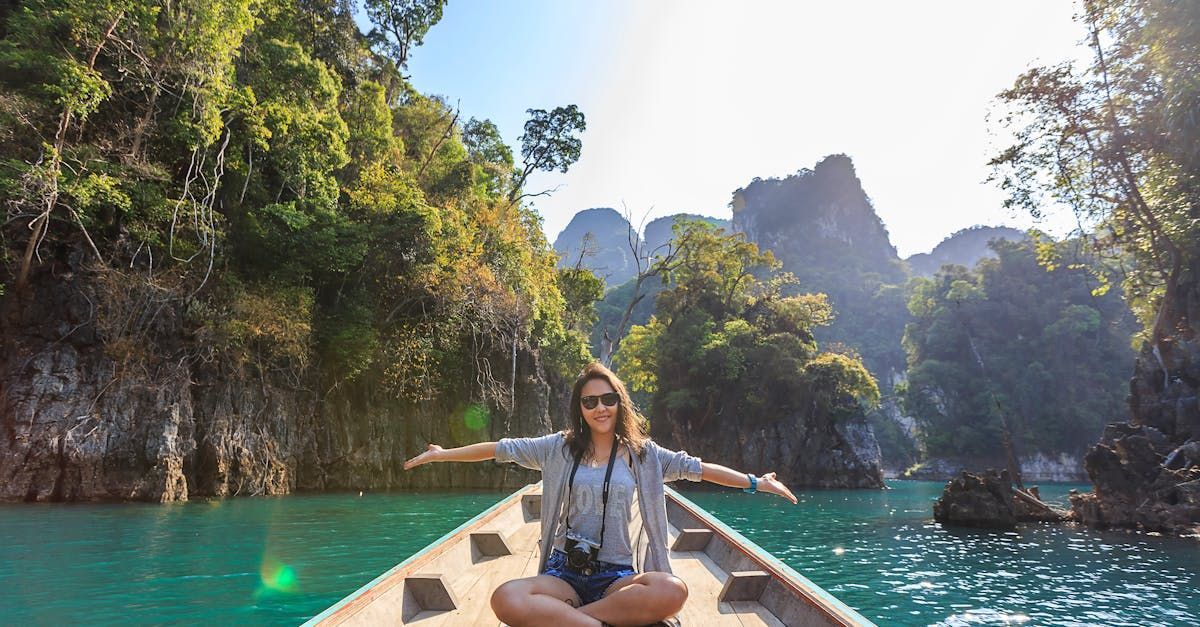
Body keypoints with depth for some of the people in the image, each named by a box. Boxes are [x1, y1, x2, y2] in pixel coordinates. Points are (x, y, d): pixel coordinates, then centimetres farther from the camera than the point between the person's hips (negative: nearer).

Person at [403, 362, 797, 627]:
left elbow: (696, 468, 6)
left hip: (617, 576, 1)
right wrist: (442, 454, 11)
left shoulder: (641, 453, 6)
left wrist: (754, 482, 2)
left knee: (673, 591, -34)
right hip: (564, 572, 0)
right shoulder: (559, 448, 6)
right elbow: (501, 449, 9)